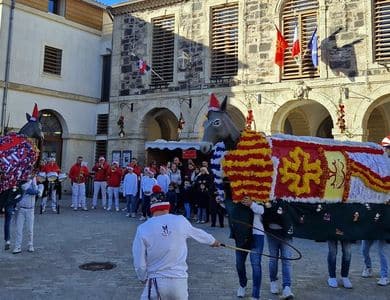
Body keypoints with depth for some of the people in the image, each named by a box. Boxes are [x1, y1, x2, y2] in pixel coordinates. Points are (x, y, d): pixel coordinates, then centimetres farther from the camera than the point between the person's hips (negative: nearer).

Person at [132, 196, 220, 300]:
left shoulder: (143, 228, -6)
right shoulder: (180, 221, -2)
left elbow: (139, 263, -2)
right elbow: (198, 233, 19)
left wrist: (143, 279, 19)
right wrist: (213, 241, 40)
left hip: (156, 283, -2)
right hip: (179, 280, 2)